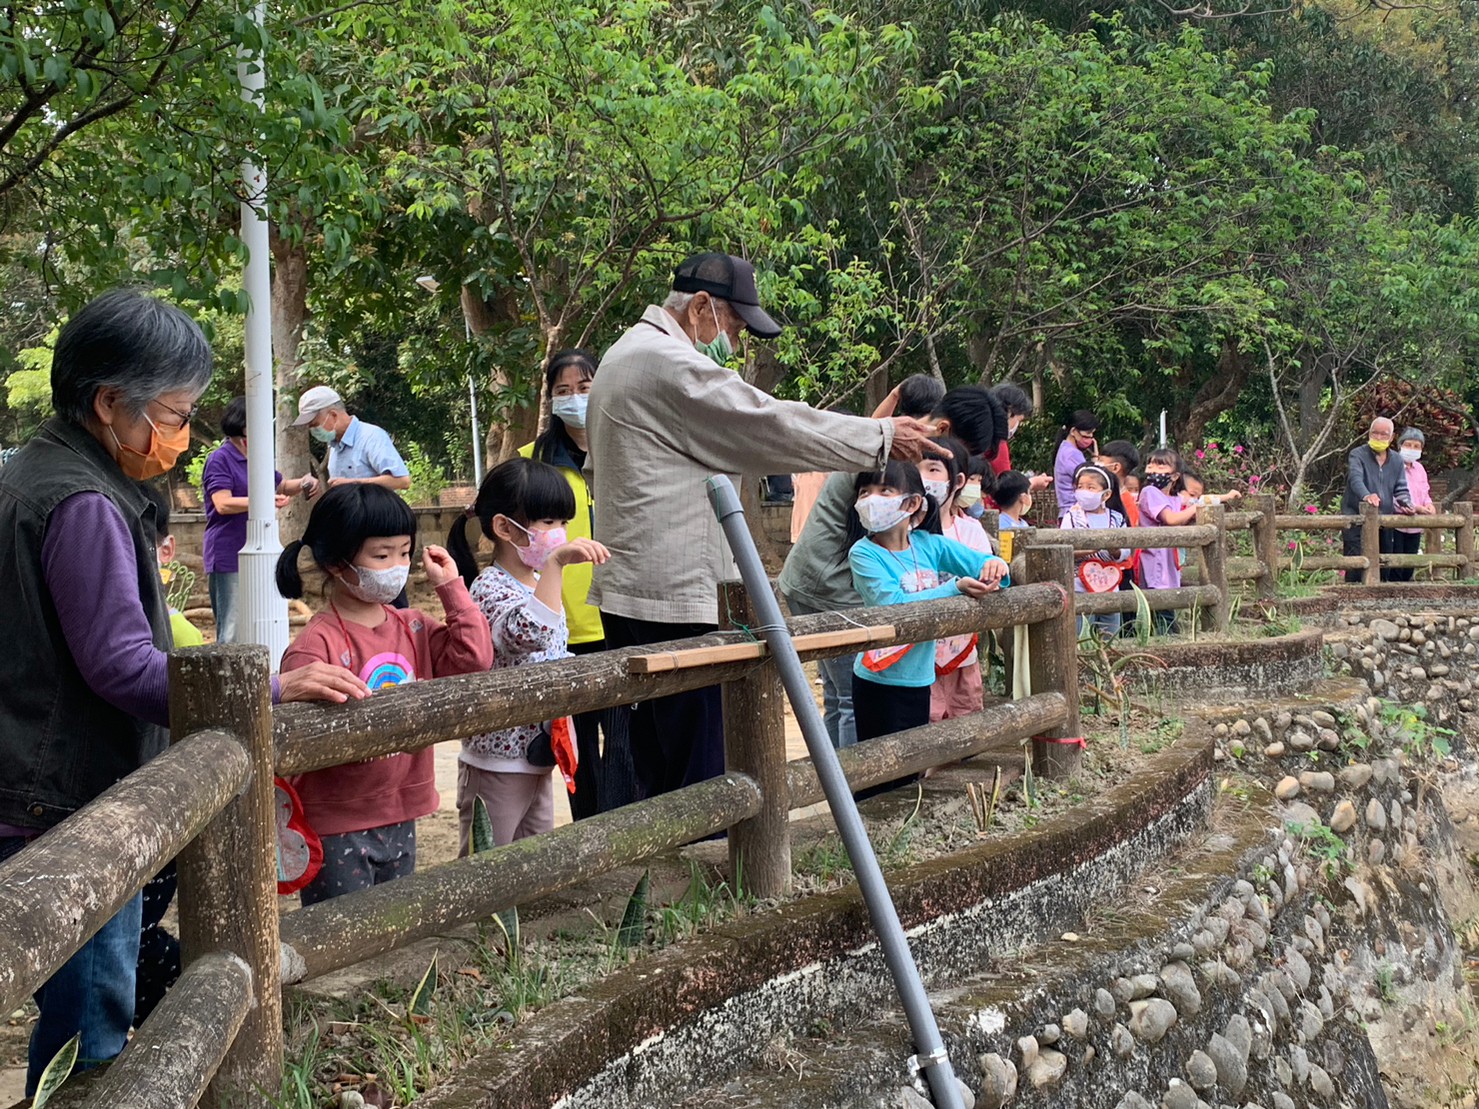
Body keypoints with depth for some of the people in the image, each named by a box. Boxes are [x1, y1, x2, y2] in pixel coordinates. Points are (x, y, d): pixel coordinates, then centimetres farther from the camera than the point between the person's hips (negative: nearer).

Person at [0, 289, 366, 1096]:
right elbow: (123, 665, -23)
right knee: (92, 1020, -3)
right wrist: (272, 689, -23)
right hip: (71, 811, -10)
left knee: (81, 1006, 18)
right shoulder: (83, 506, -19)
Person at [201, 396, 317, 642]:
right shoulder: (220, 459, -8)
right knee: (232, 632, -10)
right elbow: (223, 504, -19)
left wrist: (303, 483, 9)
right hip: (228, 556, -9)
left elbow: (281, 486, 31)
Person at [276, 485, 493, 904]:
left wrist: (451, 586, -2)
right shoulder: (317, 644, -15)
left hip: (399, 819, 7)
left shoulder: (414, 628, 8)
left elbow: (474, 657, -3)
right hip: (337, 828, -7)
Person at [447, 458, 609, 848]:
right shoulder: (489, 589, -19)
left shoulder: (540, 583, 10)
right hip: (497, 762, -9)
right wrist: (555, 563, -47)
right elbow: (528, 634, -41)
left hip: (537, 759, 9)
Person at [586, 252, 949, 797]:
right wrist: (882, 436, -7)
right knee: (697, 773, -9)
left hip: (627, 589, 11)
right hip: (670, 595, -11)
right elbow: (772, 425, -14)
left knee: (653, 767, 12)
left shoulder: (623, 358, 22)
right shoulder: (670, 365, -13)